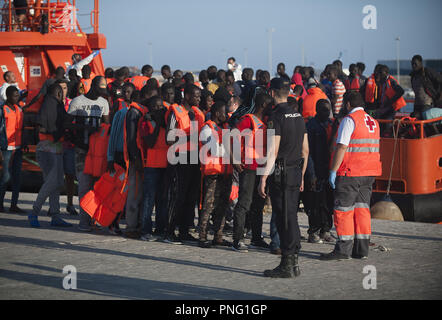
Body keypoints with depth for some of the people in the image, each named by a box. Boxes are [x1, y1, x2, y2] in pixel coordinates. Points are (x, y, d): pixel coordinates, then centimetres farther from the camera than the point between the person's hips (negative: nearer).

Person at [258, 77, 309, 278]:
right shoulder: (298, 116, 13)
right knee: (291, 217, 13)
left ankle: (287, 266, -3)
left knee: (284, 219, -5)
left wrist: (263, 179, -15)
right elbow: (305, 150, 16)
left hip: (280, 174, -8)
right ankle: (294, 263, 18)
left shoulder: (276, 117, -13)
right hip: (296, 172, 8)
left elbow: (272, 152, -18)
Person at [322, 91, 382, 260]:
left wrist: (333, 171, -14)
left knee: (343, 210, -3)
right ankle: (362, 249, 11)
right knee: (362, 208, 11)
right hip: (369, 173, 8)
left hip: (350, 173, -8)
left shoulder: (349, 120, -9)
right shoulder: (373, 122, 15)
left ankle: (343, 249, -5)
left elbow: (342, 147, -16)